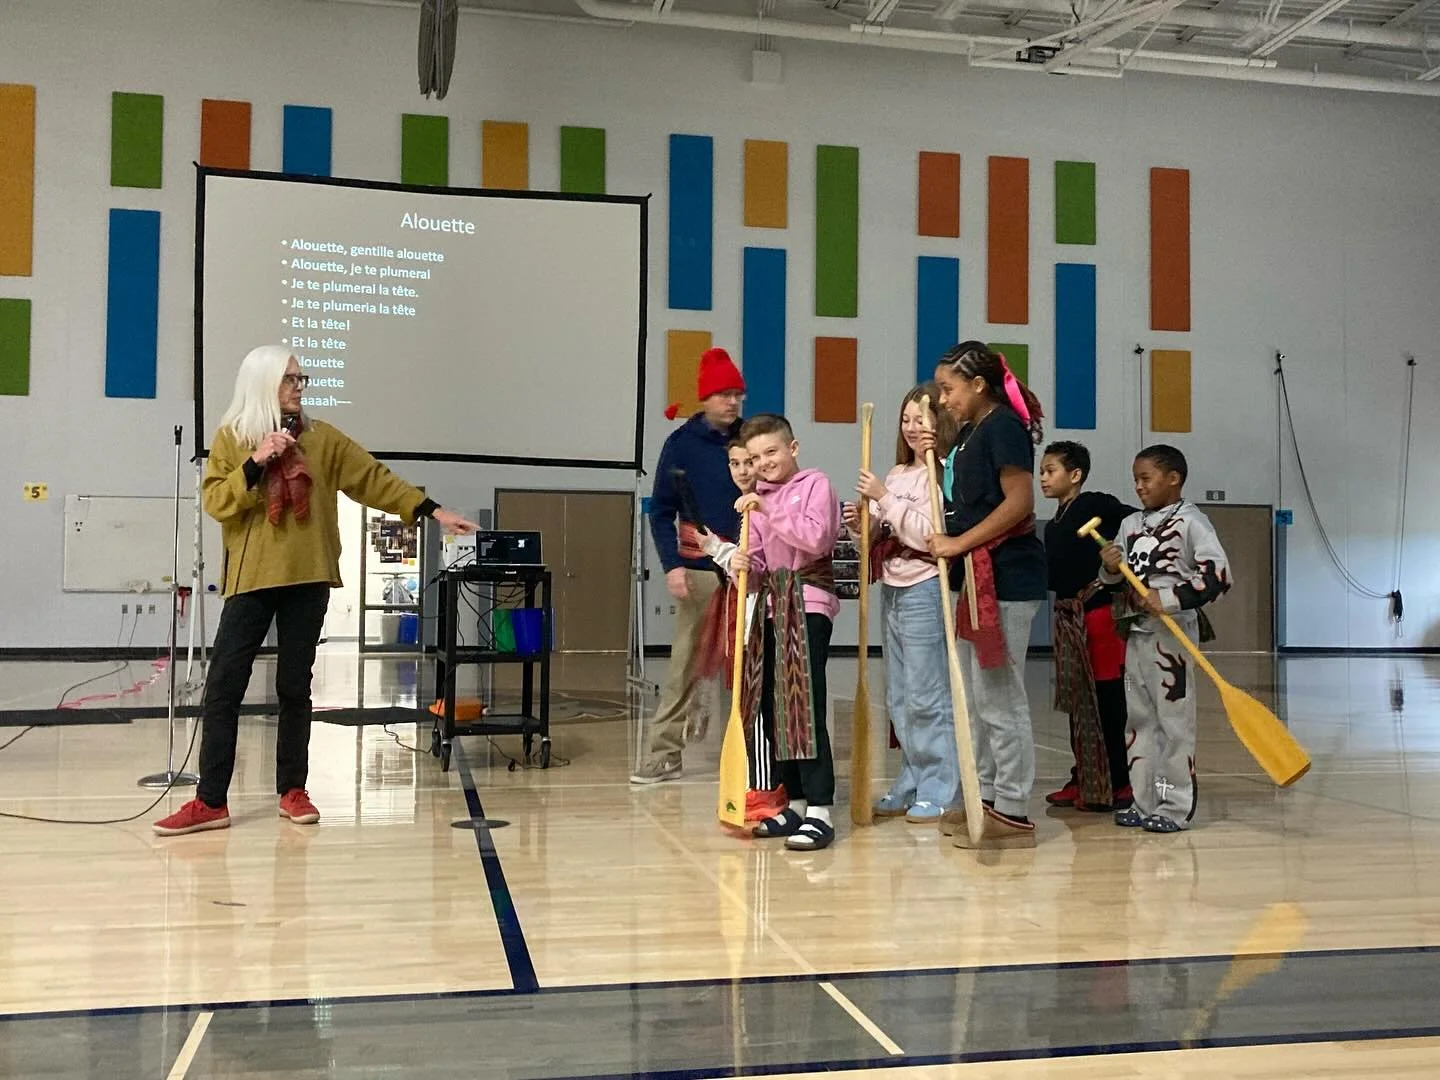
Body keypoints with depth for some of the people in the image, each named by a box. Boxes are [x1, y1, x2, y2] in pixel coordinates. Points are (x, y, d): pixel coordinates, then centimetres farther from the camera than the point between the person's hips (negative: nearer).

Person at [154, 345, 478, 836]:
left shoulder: (321, 438, 7)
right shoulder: (231, 437, 3)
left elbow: (375, 478, 6)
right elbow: (215, 502, -5)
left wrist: (432, 510, 1)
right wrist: (256, 463, -17)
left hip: (307, 578, 2)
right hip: (252, 578, -1)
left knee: (295, 687, 7)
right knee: (223, 688, -3)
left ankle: (292, 791, 16)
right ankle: (211, 801, 2)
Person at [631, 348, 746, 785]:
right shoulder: (682, 443, 2)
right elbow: (661, 511, 2)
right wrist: (672, 564, -10)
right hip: (699, 569, -2)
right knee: (685, 667, -1)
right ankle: (662, 755, 6)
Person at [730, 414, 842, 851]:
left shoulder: (815, 484, -1)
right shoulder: (757, 500, 17)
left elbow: (817, 537, -17)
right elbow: (759, 565, 13)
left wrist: (769, 509, -19)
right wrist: (743, 567, -10)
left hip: (809, 603, -7)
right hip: (773, 606, 7)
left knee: (805, 707, -13)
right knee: (773, 708, 7)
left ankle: (820, 810, -10)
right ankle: (795, 803, 18)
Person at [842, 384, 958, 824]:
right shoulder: (898, 474, 15)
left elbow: (927, 535, -19)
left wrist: (884, 498, -16)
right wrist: (861, 524, -1)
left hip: (925, 591, -9)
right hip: (892, 590, 9)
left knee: (927, 697, -4)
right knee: (899, 699, 13)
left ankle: (939, 792, 5)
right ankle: (912, 785, 24)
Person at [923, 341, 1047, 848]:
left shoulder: (1003, 425, -12)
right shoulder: (969, 432, 16)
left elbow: (1019, 501, -21)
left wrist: (959, 543, -20)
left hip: (1005, 577, -10)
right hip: (975, 578, 10)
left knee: (999, 697, -5)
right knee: (974, 696, 15)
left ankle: (1013, 812, 3)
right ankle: (987, 797, 25)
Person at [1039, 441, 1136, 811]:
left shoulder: (1096, 505, -9)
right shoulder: (1053, 525, 16)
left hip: (1099, 610, -9)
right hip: (1067, 614, 9)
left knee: (1106, 699, -3)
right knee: (1077, 700, 13)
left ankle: (1117, 784, 5)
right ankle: (1083, 780, 22)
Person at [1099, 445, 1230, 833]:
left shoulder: (1190, 521, -8)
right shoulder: (1131, 524, 12)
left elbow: (1218, 574, -17)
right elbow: (1114, 580, 20)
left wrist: (1169, 600, -23)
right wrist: (1111, 568, -3)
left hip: (1172, 633, -7)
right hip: (1136, 632, 7)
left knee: (1174, 720, -3)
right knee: (1139, 719, 11)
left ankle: (1176, 807, 5)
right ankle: (1145, 803, 20)